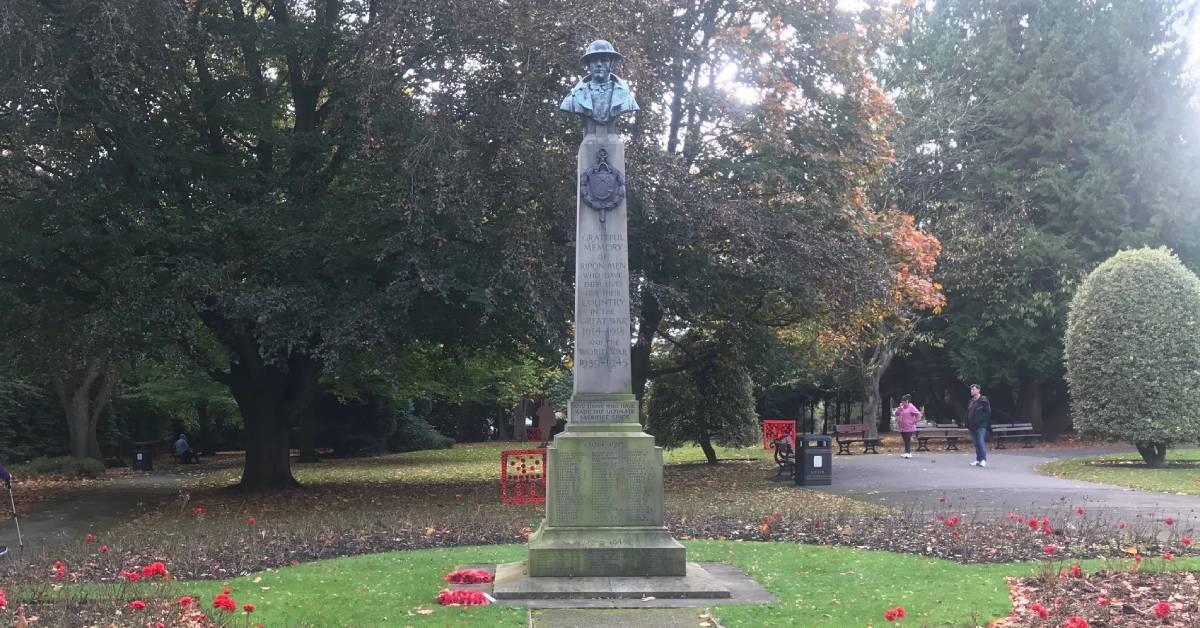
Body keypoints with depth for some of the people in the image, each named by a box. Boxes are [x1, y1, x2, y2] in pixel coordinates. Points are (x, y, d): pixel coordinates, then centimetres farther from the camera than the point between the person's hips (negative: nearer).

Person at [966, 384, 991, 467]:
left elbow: (987, 413, -10)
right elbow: (968, 413, 19)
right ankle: (978, 460, 14)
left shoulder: (983, 400, -6)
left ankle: (984, 460, -7)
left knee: (981, 442, -11)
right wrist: (968, 423, 9)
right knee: (976, 444, 9)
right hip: (973, 426, 7)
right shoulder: (971, 401, 15)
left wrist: (980, 420, -17)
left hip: (981, 426, -7)